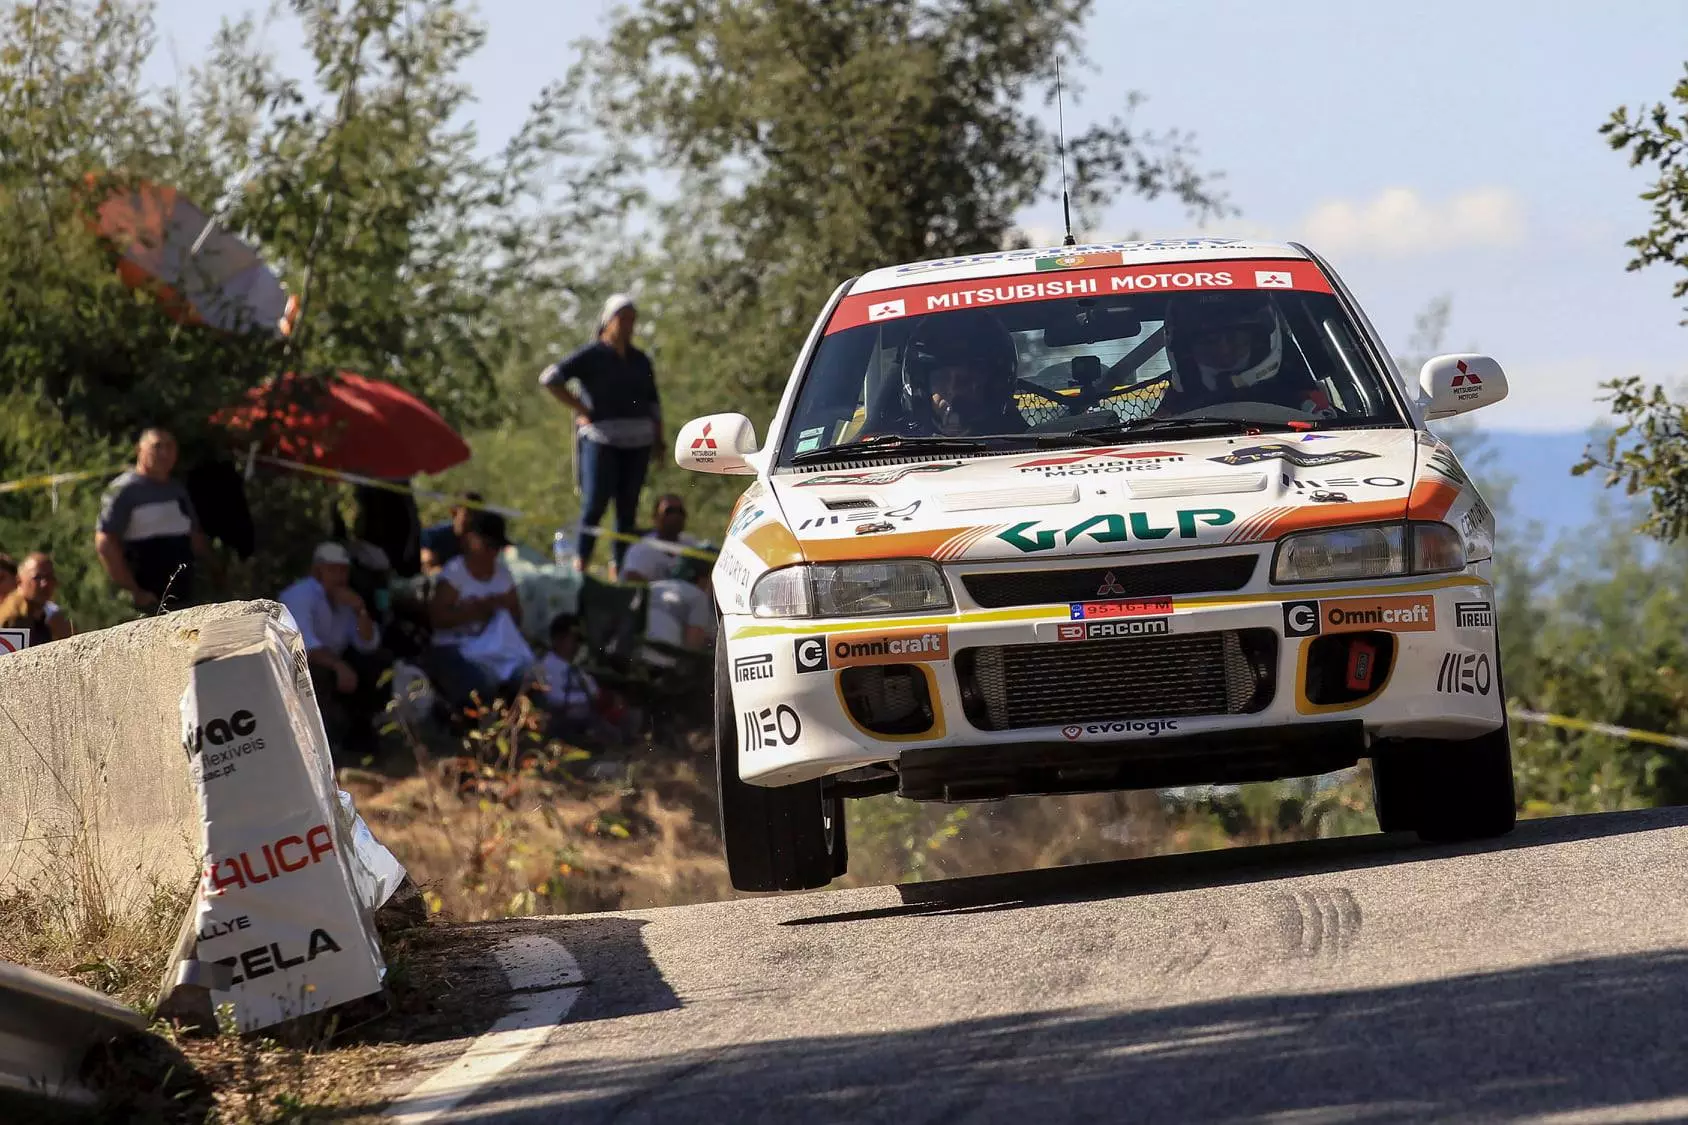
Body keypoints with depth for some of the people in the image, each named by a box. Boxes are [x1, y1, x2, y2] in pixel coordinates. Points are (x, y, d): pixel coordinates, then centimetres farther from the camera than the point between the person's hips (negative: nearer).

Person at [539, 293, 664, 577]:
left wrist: (658, 436, 10)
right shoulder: (591, 356, 0)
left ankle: (619, 570, 6)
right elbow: (550, 378, -8)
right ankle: (580, 566, -12)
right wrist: (581, 410, -9)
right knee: (595, 504, -12)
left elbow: (653, 402, 24)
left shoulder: (640, 361, 18)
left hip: (637, 443, 6)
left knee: (628, 508, 4)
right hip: (601, 439, -6)